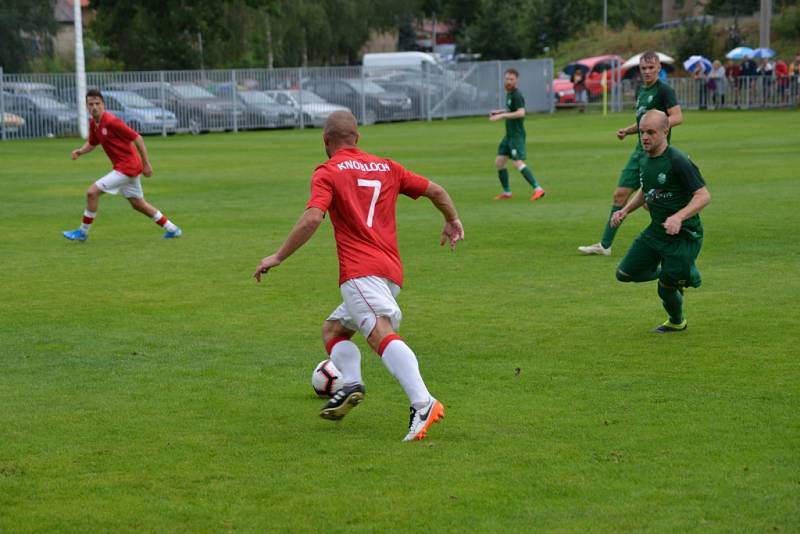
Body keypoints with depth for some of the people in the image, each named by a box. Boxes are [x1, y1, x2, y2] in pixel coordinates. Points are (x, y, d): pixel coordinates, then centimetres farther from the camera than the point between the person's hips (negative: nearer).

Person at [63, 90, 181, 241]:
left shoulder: (111, 122, -20)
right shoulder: (93, 123, 5)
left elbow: (137, 139, -16)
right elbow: (91, 144, 21)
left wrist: (146, 163, -14)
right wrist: (80, 151, -1)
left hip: (127, 165, -9)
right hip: (126, 166, 9)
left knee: (92, 192, -11)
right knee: (138, 204, 18)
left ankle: (83, 232, 2)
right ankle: (172, 229, 27)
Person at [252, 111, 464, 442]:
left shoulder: (328, 172, 2)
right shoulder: (386, 167, 20)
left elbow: (312, 219, -13)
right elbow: (434, 190, 23)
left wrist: (278, 257, -7)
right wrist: (452, 221, 42)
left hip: (360, 271, -8)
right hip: (391, 270, 8)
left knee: (381, 334, -25)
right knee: (333, 329, 22)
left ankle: (423, 404, -44)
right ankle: (351, 384, -3)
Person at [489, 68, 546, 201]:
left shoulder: (516, 95, -14)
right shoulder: (509, 94, 15)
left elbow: (521, 113, -27)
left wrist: (502, 115, -24)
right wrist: (499, 112, 20)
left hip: (517, 135, -10)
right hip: (509, 135, 10)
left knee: (518, 162, -19)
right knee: (499, 162, 10)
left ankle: (538, 189, -21)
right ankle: (507, 192, 18)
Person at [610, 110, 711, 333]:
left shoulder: (678, 161, -21)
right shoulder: (646, 161, 4)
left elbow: (703, 195, -23)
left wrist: (678, 217, -36)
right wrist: (625, 210, 7)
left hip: (683, 236, -8)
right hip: (655, 231, 8)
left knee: (666, 289, -1)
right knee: (624, 273, 4)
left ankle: (677, 322, 32)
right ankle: (669, 273, 28)